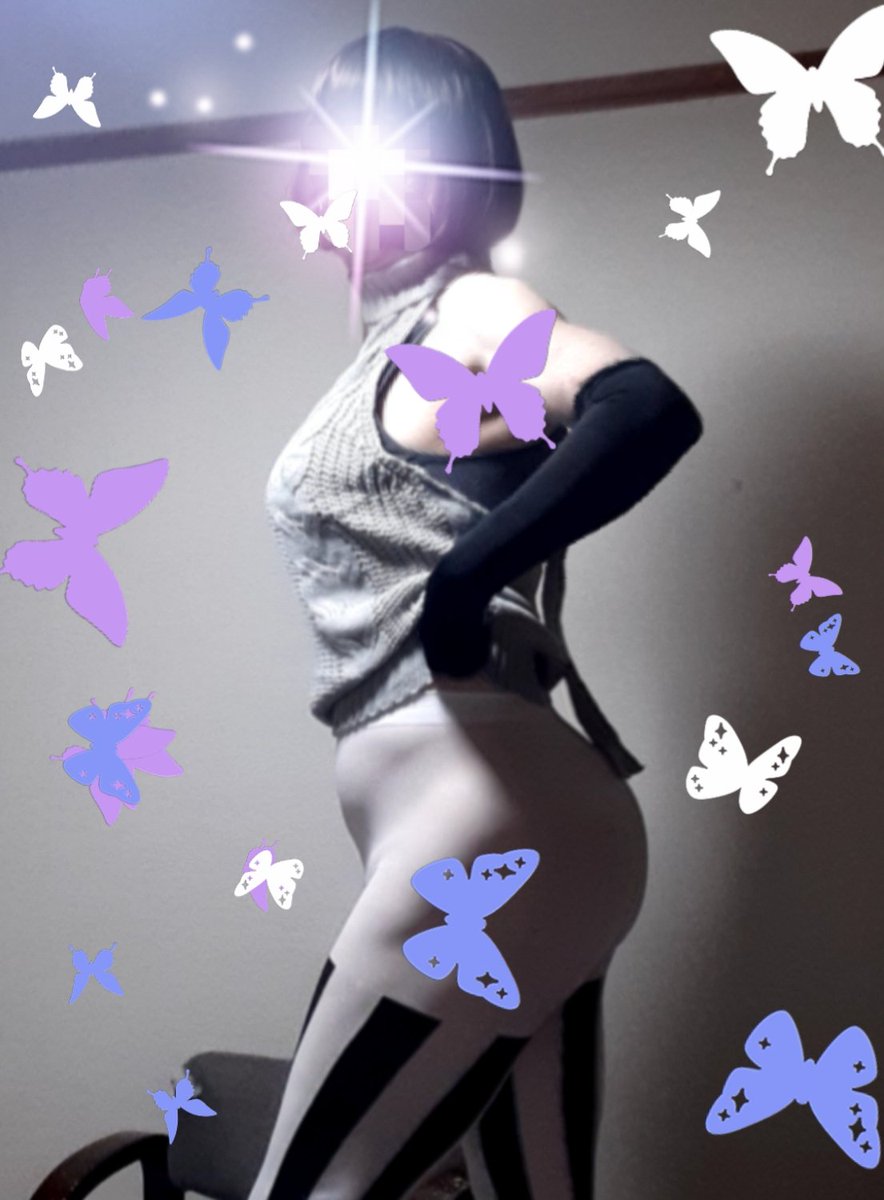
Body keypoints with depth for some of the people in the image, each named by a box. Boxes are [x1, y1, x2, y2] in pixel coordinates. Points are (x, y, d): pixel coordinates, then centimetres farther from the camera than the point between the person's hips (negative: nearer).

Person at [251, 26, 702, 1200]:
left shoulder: (469, 309, -3)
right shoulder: (399, 343, 22)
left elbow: (646, 410, -23)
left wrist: (459, 586, -20)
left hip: (487, 822, -9)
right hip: (506, 833, 9)